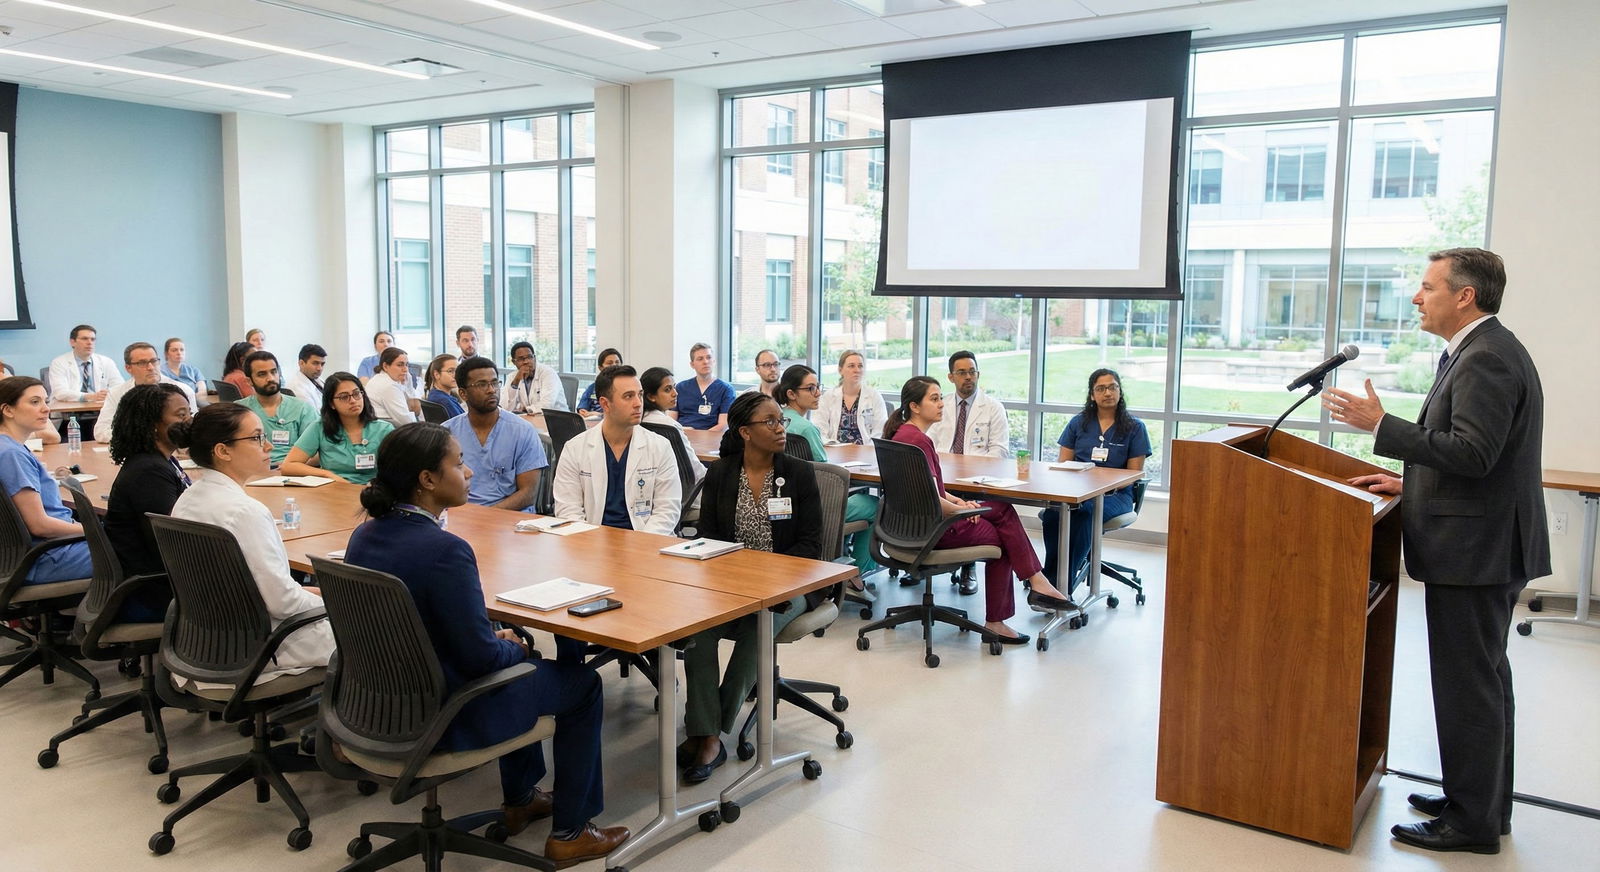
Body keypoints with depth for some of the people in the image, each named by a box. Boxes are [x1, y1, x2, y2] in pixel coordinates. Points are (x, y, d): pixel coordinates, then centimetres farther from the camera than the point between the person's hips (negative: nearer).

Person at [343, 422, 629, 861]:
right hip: (445, 718, -8)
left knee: (512, 653, 33)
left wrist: (502, 639, 9)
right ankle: (570, 833, 22)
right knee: (583, 684, 11)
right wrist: (514, 647, -2)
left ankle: (520, 800, 44)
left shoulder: (365, 535, -2)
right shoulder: (443, 549, -29)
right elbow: (482, 656, -25)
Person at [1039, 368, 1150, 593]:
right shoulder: (1078, 423, 17)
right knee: (1054, 511, -34)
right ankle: (1054, 583, -33)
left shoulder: (1135, 428, 9)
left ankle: (1062, 585, -34)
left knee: (1084, 513, -37)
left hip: (1115, 495, -2)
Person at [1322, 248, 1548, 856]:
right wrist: (1413, 482, 15)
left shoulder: (1485, 358, -18)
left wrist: (1380, 426, -23)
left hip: (1474, 550, -11)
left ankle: (1472, 822, 10)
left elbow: (1473, 453, -26)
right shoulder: (1485, 351, 15)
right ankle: (1484, 802, 31)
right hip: (1486, 546, 11)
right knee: (1483, 679, 18)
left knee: (1467, 684, -2)